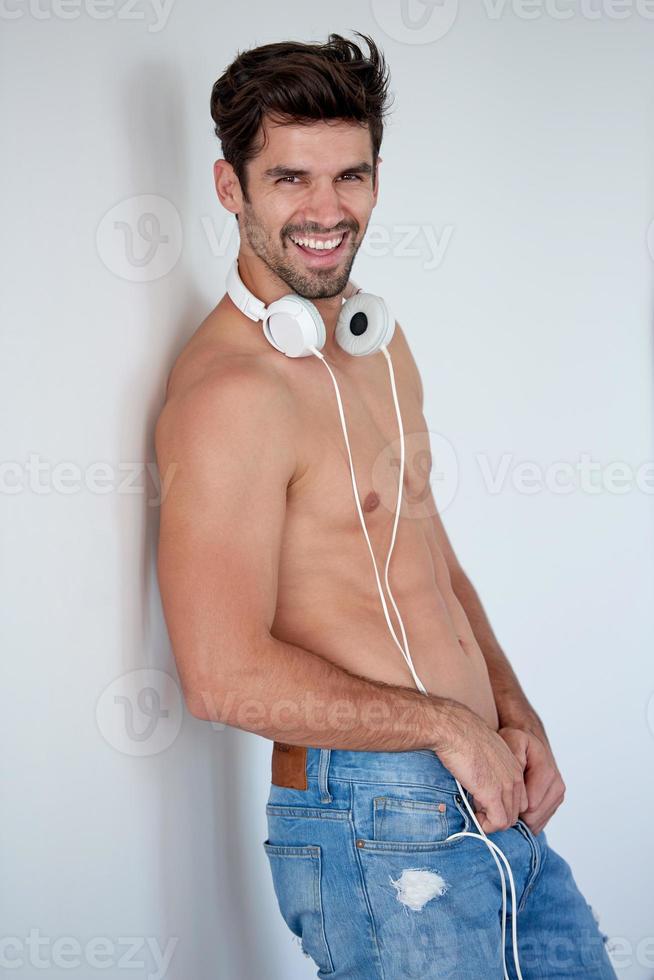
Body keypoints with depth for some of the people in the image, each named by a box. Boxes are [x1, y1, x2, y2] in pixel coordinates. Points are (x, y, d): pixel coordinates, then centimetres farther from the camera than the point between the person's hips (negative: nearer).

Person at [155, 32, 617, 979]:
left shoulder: (380, 342, 11)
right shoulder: (231, 390, -18)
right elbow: (228, 678, -24)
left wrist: (517, 720, 6)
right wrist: (449, 723, -14)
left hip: (488, 803, 9)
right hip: (383, 827, -8)